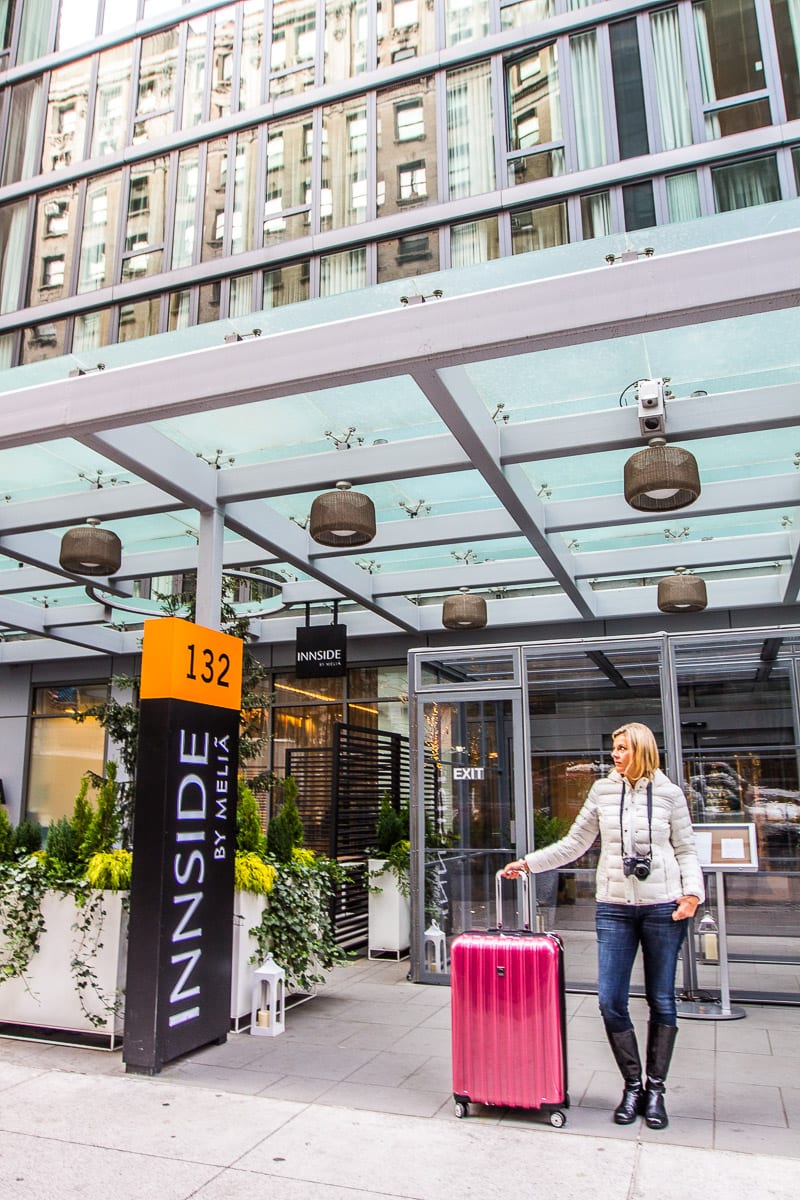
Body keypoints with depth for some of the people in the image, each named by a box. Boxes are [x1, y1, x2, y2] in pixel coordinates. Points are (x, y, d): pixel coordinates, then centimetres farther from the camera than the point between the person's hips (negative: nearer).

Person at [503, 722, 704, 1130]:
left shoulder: (669, 794, 3)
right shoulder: (602, 791, 6)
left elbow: (685, 849, 5)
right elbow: (574, 844, 9)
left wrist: (692, 892, -11)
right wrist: (528, 863, 3)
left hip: (663, 906, -1)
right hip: (614, 907, 2)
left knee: (662, 1001, 7)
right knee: (610, 1000, -3)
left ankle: (655, 1089, 22)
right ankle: (632, 1085, 16)